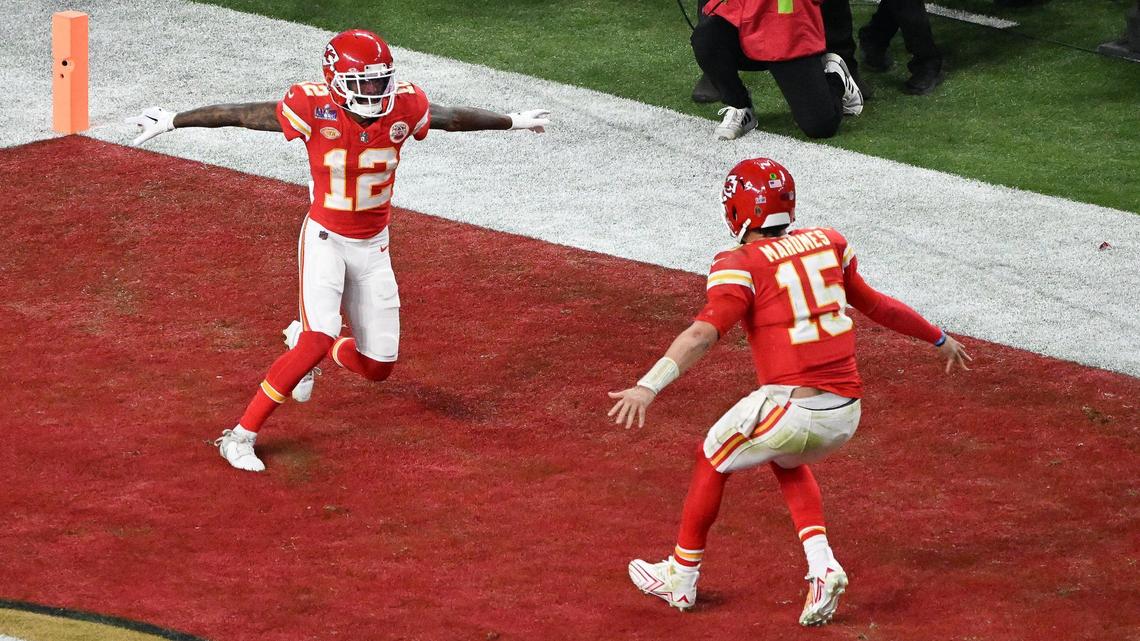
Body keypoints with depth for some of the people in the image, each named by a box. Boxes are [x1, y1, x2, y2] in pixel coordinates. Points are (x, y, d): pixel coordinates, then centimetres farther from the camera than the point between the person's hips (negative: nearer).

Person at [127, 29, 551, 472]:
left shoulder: (404, 107, -11)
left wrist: (513, 121, 22)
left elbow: (454, 118, 8)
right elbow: (240, 114, -15)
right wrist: (173, 121, -13)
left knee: (378, 366, 5)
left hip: (373, 247, 5)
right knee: (318, 342, -23)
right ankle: (241, 436, -12)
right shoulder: (315, 109, -21)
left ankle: (304, 343, 38)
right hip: (325, 239, -5)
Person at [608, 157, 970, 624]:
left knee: (713, 459, 20)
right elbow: (875, 305, 21)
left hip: (791, 408, -6)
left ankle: (682, 577, 31)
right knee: (784, 459, 34)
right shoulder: (827, 244, 10)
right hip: (846, 415, 6)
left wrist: (649, 386, -30)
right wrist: (939, 338, 36)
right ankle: (821, 566, 14)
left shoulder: (740, 265, -6)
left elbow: (704, 332, -21)